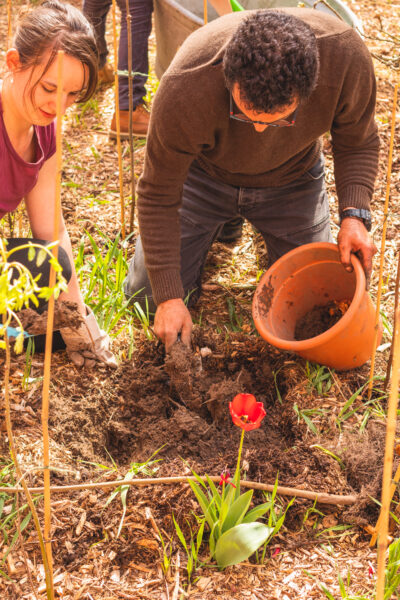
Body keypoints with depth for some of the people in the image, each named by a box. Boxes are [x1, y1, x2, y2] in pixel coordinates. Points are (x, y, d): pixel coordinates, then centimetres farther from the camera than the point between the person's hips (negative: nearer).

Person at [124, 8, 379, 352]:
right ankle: (223, 222, 25)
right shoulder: (185, 90, -40)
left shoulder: (347, 56, -35)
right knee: (145, 295, 0)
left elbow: (359, 143, -13)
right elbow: (158, 197, -26)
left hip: (290, 178, 1)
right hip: (204, 174, -1)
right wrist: (169, 298, -25)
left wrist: (354, 214, -30)